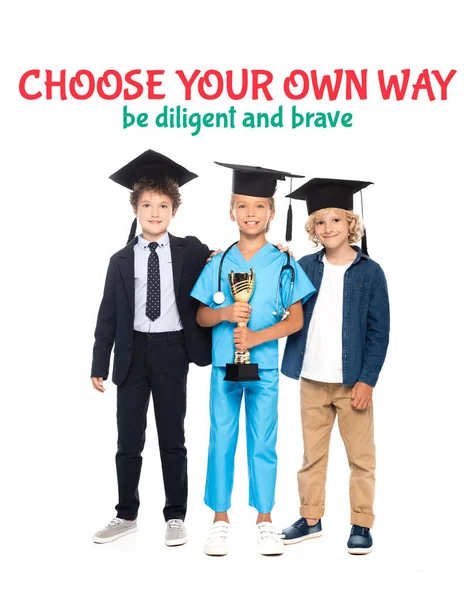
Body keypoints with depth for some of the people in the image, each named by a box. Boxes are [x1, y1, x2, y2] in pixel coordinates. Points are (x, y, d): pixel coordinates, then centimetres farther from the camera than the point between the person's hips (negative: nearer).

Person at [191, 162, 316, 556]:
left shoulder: (284, 265, -1)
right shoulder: (218, 263, 4)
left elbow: (296, 318, -3)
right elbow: (201, 316, 8)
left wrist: (257, 336, -15)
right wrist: (224, 314, -14)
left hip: (264, 368, -1)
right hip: (223, 366, 2)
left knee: (263, 444, 5)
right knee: (221, 442, 6)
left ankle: (265, 519, 18)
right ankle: (220, 519, 18)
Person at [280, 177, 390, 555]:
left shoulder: (370, 271, -3)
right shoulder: (305, 267, 4)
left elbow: (379, 332, -4)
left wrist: (367, 380, -10)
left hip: (353, 381, -3)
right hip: (312, 380, 3)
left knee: (361, 457, 5)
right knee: (312, 454, 13)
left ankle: (362, 524, 18)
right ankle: (311, 519, 25)